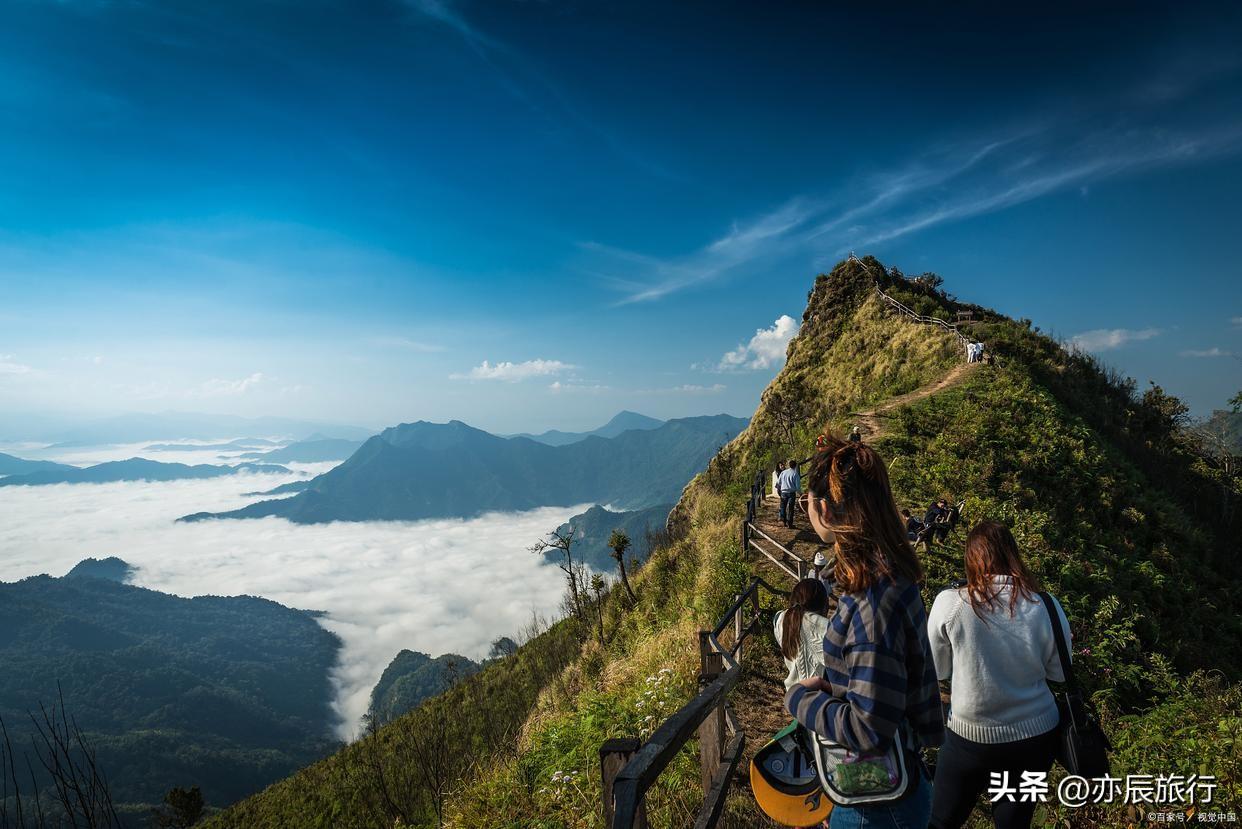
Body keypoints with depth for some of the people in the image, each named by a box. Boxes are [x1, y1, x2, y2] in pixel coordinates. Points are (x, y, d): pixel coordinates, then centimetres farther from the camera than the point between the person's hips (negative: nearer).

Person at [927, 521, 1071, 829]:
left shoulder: (949, 603, -21)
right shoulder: (1047, 608, -15)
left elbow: (938, 671, -6)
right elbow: (1059, 673, 1)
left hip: (970, 737, -2)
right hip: (1036, 736, 3)